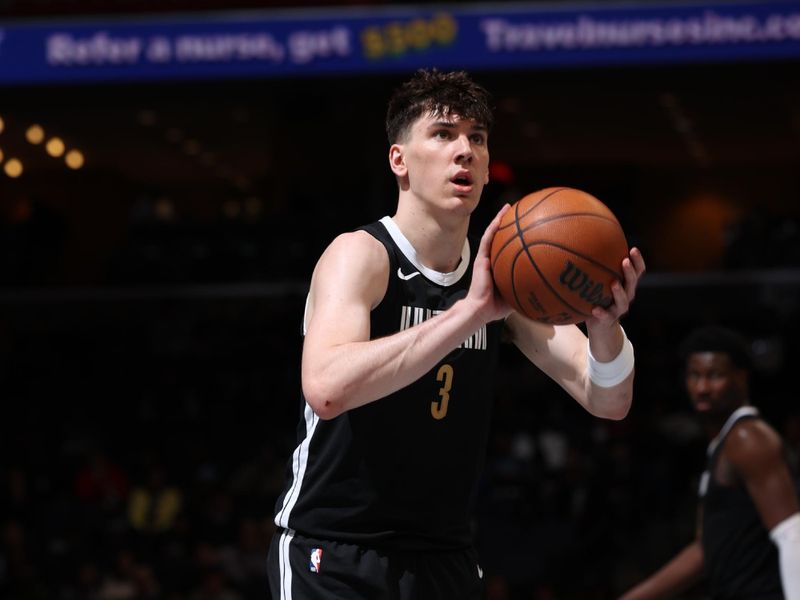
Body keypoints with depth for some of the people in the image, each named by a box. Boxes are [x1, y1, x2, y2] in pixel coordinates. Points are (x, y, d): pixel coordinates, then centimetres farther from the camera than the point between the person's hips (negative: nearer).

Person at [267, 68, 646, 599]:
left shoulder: (501, 274, 3)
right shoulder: (359, 256, -14)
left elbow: (607, 401, 0)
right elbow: (327, 389, -33)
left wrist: (604, 325, -22)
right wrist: (470, 311, -38)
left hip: (444, 556, 6)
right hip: (333, 556, -5)